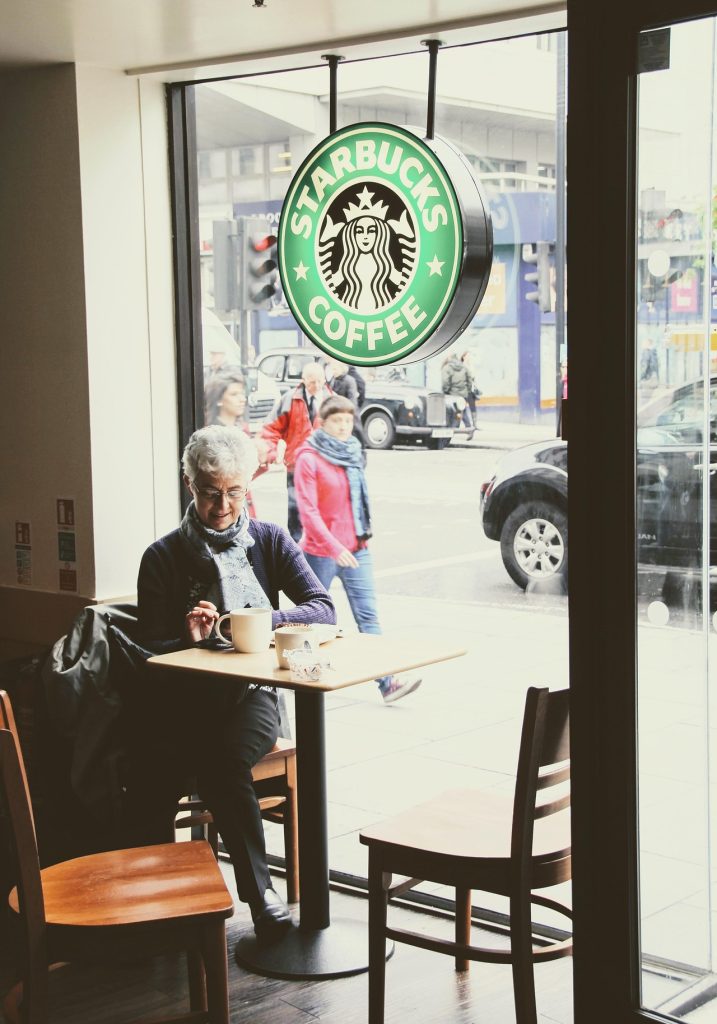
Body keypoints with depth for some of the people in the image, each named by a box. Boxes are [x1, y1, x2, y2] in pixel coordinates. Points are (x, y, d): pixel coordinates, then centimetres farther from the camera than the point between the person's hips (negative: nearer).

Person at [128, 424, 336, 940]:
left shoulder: (270, 541, 8)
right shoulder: (163, 556, 5)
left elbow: (323, 608, -1)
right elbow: (151, 647, 2)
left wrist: (264, 622, -19)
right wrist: (189, 638, -20)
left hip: (250, 691, 0)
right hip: (182, 695, 0)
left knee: (226, 757, -32)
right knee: (155, 764, -30)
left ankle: (260, 891, -21)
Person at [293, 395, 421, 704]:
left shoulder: (352, 453, 9)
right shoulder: (309, 458, -10)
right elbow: (308, 510, -17)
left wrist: (362, 537, 16)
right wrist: (334, 547, -25)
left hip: (356, 549, 5)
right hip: (320, 551, -5)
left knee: (368, 615, -4)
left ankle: (387, 681, -12)